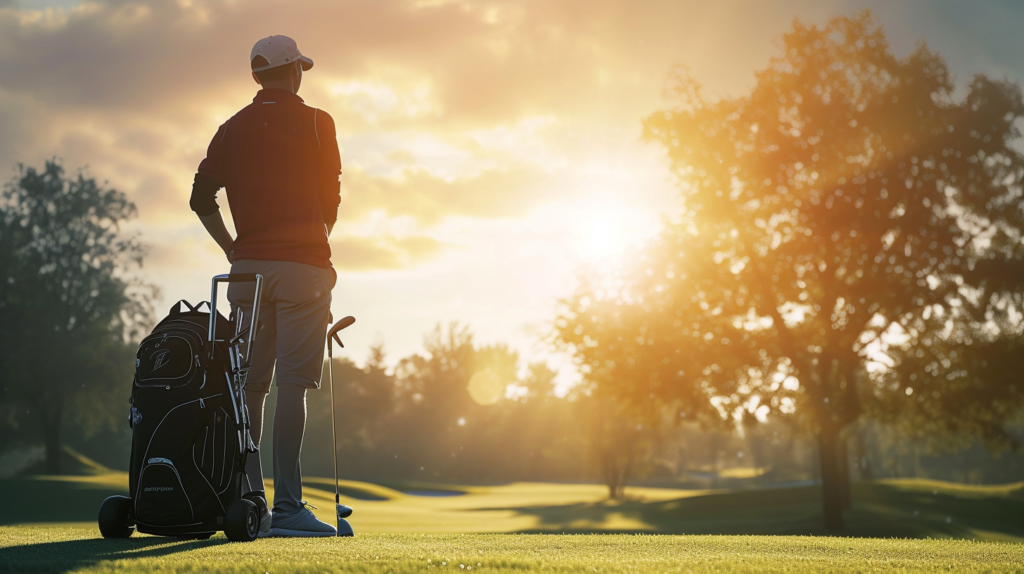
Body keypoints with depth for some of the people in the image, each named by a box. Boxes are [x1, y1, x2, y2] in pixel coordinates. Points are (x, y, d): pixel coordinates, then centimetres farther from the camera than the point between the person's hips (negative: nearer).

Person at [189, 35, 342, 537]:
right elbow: (331, 199, 1)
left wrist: (233, 250, 14)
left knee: (250, 384, 7)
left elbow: (201, 198, 8)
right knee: (292, 384, -7)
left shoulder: (233, 129, 12)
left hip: (248, 267, 5)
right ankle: (287, 506, -10)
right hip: (302, 265, -4)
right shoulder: (315, 123, -1)